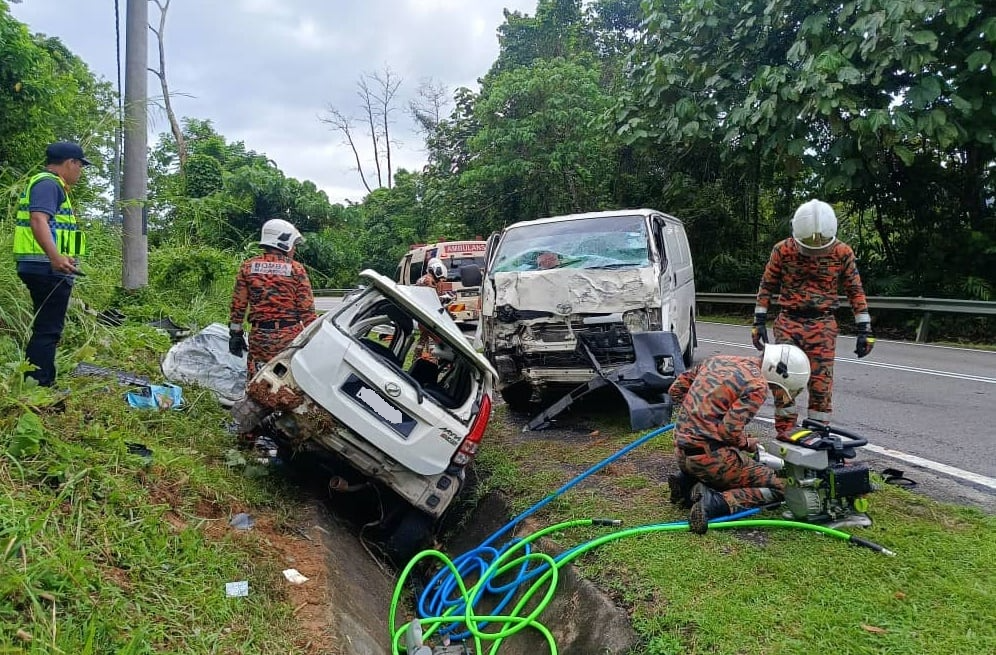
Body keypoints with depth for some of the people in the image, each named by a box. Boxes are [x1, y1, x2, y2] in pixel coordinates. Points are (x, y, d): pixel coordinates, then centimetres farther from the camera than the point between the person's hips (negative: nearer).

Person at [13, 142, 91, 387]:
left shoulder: (49, 184, 24)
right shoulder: (48, 183, -9)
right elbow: (38, 220, -24)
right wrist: (56, 257, -37)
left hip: (48, 269, 11)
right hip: (49, 268, -11)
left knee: (45, 328, 15)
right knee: (47, 330, -11)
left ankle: (37, 385, 21)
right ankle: (40, 386, -10)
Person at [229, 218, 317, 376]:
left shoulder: (248, 267, 4)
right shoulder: (296, 269, -3)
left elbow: (238, 305, 4)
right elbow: (307, 309, -5)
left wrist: (235, 333, 12)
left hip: (259, 336, 2)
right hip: (290, 336, -2)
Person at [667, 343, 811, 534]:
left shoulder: (717, 360, 10)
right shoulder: (757, 386, -12)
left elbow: (676, 390, 16)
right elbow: (730, 431, -20)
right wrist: (748, 443, 1)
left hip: (681, 452, 8)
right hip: (710, 456, -8)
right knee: (776, 488, 6)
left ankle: (686, 480, 9)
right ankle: (714, 502, -14)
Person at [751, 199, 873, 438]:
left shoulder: (842, 253, -3)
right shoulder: (783, 250, -5)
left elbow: (855, 291, 5)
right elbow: (767, 286, 5)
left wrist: (864, 329, 2)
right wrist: (759, 322, 3)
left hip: (823, 326, 0)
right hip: (788, 323, 0)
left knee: (821, 384, -1)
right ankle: (784, 435, 7)